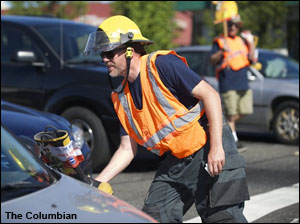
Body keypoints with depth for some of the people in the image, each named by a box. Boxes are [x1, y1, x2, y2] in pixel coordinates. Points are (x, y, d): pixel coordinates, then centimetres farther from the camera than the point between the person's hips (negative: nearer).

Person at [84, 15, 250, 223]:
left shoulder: (162, 65, -14)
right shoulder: (122, 97, 9)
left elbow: (210, 96, -17)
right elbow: (127, 149, 12)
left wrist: (216, 148, -23)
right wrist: (98, 182, 2)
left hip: (209, 153, -8)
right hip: (175, 162, 8)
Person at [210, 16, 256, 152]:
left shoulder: (242, 41, 20)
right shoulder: (219, 41, 4)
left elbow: (251, 58, 13)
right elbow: (213, 61, -4)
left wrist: (251, 43, 3)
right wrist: (222, 51, -21)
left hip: (243, 83, 6)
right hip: (228, 84, -6)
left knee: (244, 111, 6)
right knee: (231, 113, -6)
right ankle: (234, 140, 0)